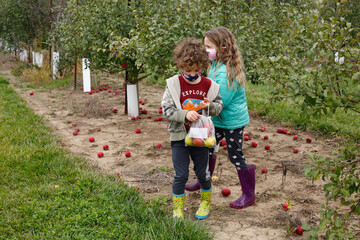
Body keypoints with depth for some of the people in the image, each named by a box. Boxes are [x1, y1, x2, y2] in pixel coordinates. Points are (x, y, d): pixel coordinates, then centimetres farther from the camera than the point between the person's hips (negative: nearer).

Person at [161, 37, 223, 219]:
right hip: (179, 136, -2)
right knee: (181, 175, 2)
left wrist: (210, 106, -18)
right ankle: (178, 209, 19)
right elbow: (166, 110, -13)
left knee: (203, 173, 15)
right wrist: (185, 114, -28)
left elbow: (219, 106, 5)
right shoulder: (173, 84, -10)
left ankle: (205, 202, 39)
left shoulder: (209, 85, -4)